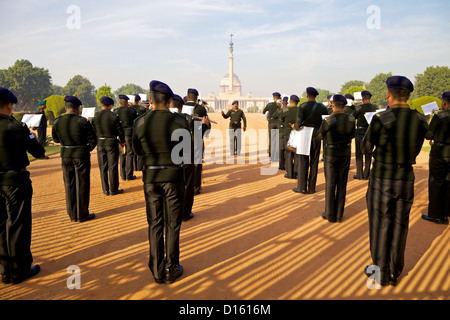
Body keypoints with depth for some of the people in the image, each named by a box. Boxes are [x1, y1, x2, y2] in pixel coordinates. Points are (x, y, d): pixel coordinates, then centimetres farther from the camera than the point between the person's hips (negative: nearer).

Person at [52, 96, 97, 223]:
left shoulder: (57, 122, -2)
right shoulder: (82, 121, -15)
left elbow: (55, 139, 10)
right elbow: (93, 140, -11)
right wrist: (88, 149, 7)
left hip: (65, 155, 4)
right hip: (81, 155, -4)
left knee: (69, 185, 14)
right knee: (82, 185, 6)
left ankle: (72, 215, 22)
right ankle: (82, 215, 14)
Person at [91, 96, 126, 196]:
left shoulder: (95, 117, 1)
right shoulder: (113, 116, -10)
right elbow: (120, 130, -8)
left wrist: (96, 142, 17)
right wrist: (123, 141, 7)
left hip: (100, 144, 4)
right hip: (112, 143, -4)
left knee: (103, 167, 10)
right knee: (113, 166, 3)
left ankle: (105, 190, 16)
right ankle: (113, 189, 8)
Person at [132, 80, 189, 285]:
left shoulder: (140, 123, -6)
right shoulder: (179, 122, -11)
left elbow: (137, 150, 6)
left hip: (150, 176, 2)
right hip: (173, 176, -2)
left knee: (155, 224, 14)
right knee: (172, 225, 11)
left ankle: (157, 271, 24)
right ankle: (171, 270, 23)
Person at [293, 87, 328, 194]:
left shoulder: (302, 107, -9)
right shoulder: (322, 108, 1)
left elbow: (298, 123, -16)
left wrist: (295, 126, 5)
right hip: (316, 136, 3)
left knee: (303, 161, 4)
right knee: (314, 162, 9)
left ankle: (302, 187, 7)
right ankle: (311, 188, 13)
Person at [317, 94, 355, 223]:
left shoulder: (328, 121, -19)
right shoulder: (351, 119, -7)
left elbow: (319, 136, -3)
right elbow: (352, 135, 10)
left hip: (331, 155, -3)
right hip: (345, 154, 4)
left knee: (330, 185, 7)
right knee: (342, 185, 11)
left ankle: (330, 215, 14)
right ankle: (339, 215, 18)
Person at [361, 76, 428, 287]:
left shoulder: (381, 119, -17)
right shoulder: (421, 121, -1)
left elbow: (366, 149, -5)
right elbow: (415, 151, 11)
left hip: (381, 180, -4)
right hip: (406, 179, 4)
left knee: (380, 225, 10)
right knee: (399, 226, 16)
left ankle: (381, 272, 22)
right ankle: (394, 272, 30)